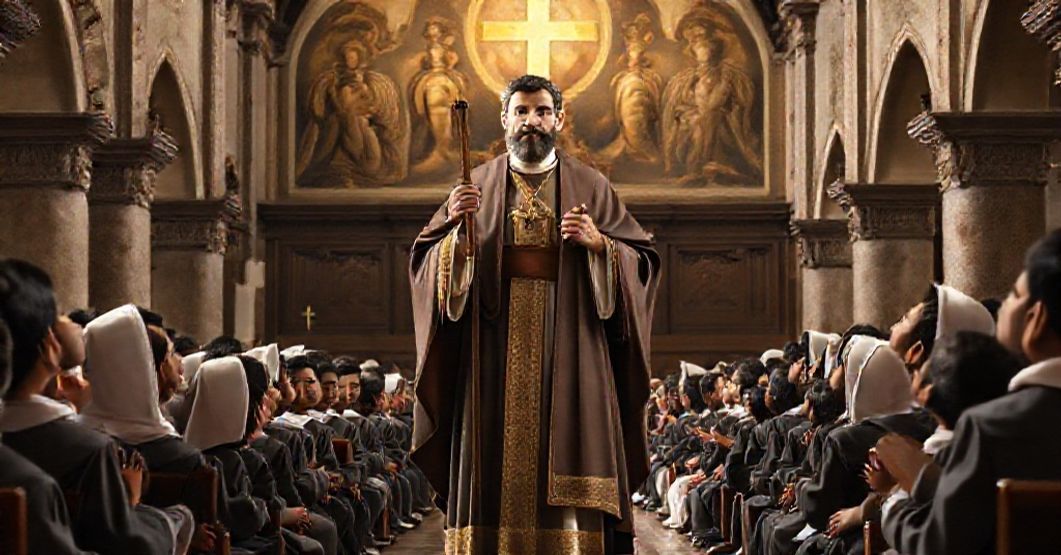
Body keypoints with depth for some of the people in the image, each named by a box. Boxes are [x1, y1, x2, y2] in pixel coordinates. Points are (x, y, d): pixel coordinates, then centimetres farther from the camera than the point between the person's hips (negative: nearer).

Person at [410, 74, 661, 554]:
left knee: (569, 462, -6)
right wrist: (454, 228, -12)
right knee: (497, 465, -3)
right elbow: (425, 261, 7)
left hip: (568, 349, -1)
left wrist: (598, 243, -11)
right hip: (496, 355, 1)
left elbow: (642, 260, 7)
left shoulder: (590, 186, 10)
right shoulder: (477, 186, 11)